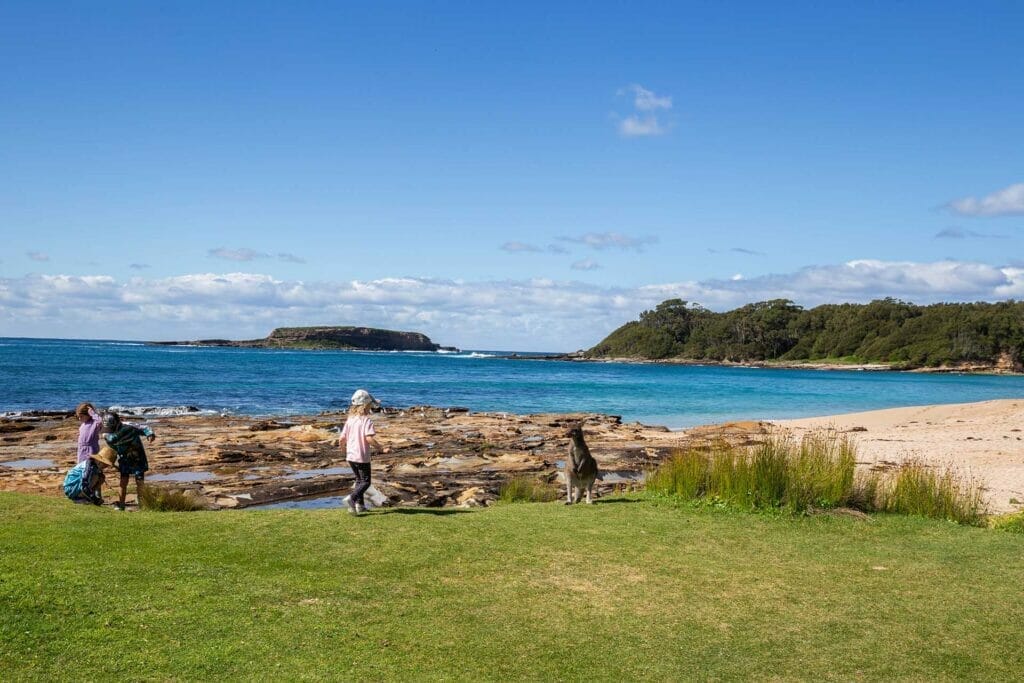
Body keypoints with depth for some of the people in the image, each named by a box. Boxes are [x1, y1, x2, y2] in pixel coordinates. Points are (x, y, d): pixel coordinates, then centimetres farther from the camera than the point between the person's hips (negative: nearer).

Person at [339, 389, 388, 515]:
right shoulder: (367, 420, -13)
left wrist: (345, 452, 24)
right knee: (365, 482, 2)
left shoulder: (349, 420, 6)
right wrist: (381, 449, -17)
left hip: (350, 456, 7)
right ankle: (352, 498, -21)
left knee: (359, 480, 22)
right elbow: (369, 438, -26)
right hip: (362, 457, -7)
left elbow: (341, 440, 6)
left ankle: (360, 504, 20)